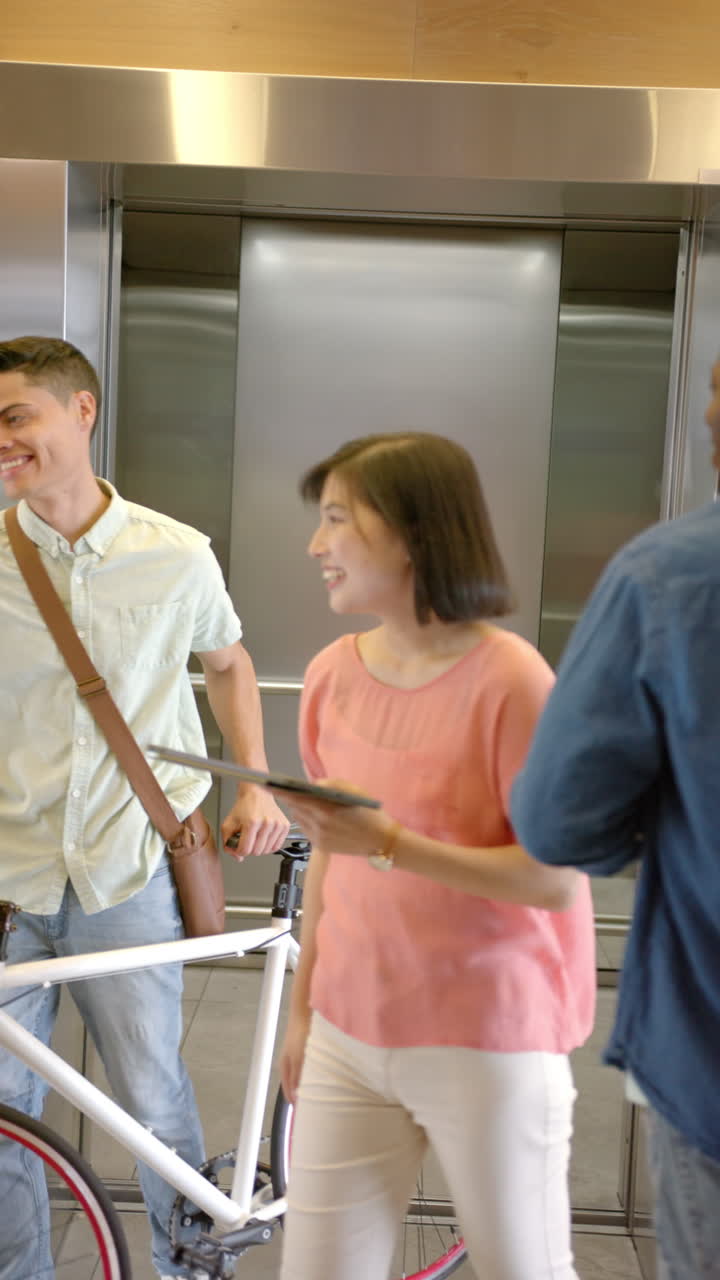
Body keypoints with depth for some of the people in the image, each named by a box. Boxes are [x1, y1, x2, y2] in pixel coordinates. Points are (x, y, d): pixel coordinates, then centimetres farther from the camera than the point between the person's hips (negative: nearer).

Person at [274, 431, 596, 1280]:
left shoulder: (510, 682, -17)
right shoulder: (333, 675, 1)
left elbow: (557, 880, -17)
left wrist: (388, 844, -25)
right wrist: (302, 1007, 14)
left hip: (489, 1044, -5)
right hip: (349, 1038, 5)